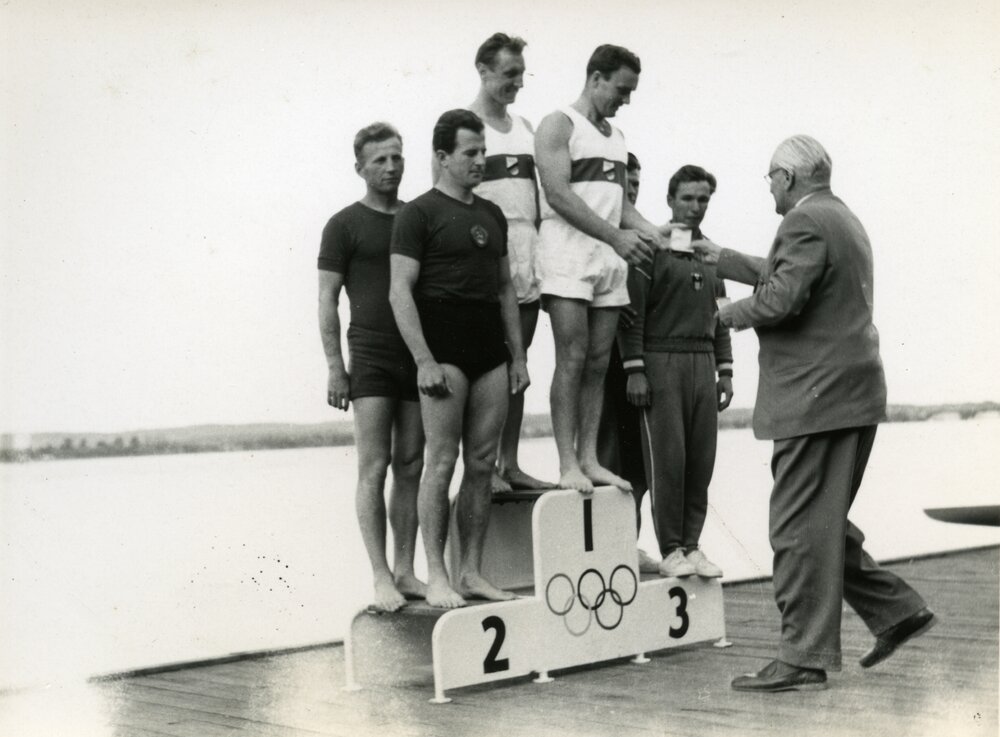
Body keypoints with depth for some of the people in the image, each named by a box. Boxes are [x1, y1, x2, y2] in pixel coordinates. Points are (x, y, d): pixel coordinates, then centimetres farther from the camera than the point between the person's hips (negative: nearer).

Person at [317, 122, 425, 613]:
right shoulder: (345, 225, 3)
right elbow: (327, 300, 0)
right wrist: (334, 366, -7)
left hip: (419, 356, 4)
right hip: (371, 357, -4)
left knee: (410, 467, 5)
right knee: (374, 467, -7)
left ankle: (405, 570, 10)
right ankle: (381, 576, -3)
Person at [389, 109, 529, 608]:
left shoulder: (491, 214, 18)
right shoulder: (418, 214, -2)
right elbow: (400, 292, -9)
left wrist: (518, 356, 14)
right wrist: (424, 361, -16)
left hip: (490, 351, 6)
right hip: (444, 349, -6)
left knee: (482, 464, 6)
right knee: (442, 462, -6)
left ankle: (472, 572, 12)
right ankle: (437, 577, -1)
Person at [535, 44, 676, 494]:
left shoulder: (616, 136, 21)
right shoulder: (559, 125, -2)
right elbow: (558, 194, -13)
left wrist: (649, 232, 1)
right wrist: (616, 236, -18)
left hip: (610, 259, 7)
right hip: (568, 257, -7)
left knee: (598, 364, 4)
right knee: (572, 360, -9)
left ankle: (588, 459, 7)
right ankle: (568, 465, -7)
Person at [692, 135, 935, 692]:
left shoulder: (805, 222, -12)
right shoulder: (843, 219, 20)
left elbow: (782, 298, -23)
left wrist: (733, 313, -5)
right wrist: (723, 259, 37)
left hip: (817, 396, -10)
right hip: (852, 394, 10)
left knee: (801, 527, -5)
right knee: (822, 521, 18)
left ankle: (804, 659, -1)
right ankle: (896, 609, 19)